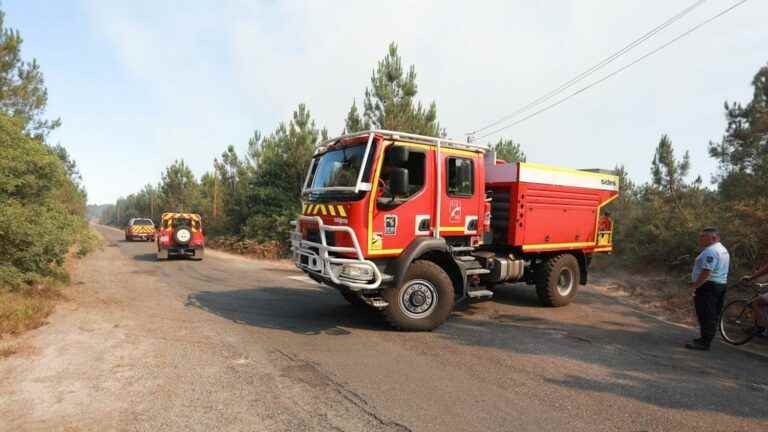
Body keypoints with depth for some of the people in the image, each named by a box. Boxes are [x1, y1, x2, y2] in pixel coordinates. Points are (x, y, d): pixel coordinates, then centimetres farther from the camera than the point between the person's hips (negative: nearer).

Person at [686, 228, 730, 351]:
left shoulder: (710, 251, -19)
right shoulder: (723, 249, 17)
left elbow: (706, 272, -26)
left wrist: (694, 286, -22)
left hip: (708, 286, -11)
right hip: (720, 285, 11)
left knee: (705, 315, -7)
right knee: (712, 315, 16)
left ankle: (704, 342, -5)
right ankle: (706, 338, 25)